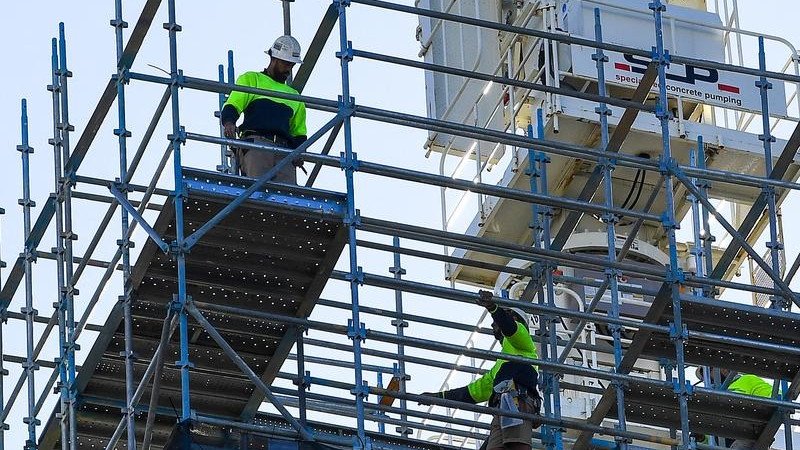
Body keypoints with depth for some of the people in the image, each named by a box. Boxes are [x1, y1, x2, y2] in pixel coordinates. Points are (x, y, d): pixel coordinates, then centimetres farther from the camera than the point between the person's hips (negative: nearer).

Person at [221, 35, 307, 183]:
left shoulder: (294, 96, 34)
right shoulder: (251, 79, 21)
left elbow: (298, 132, 33)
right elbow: (232, 105, 8)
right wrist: (229, 123, -17)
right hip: (255, 143, -4)